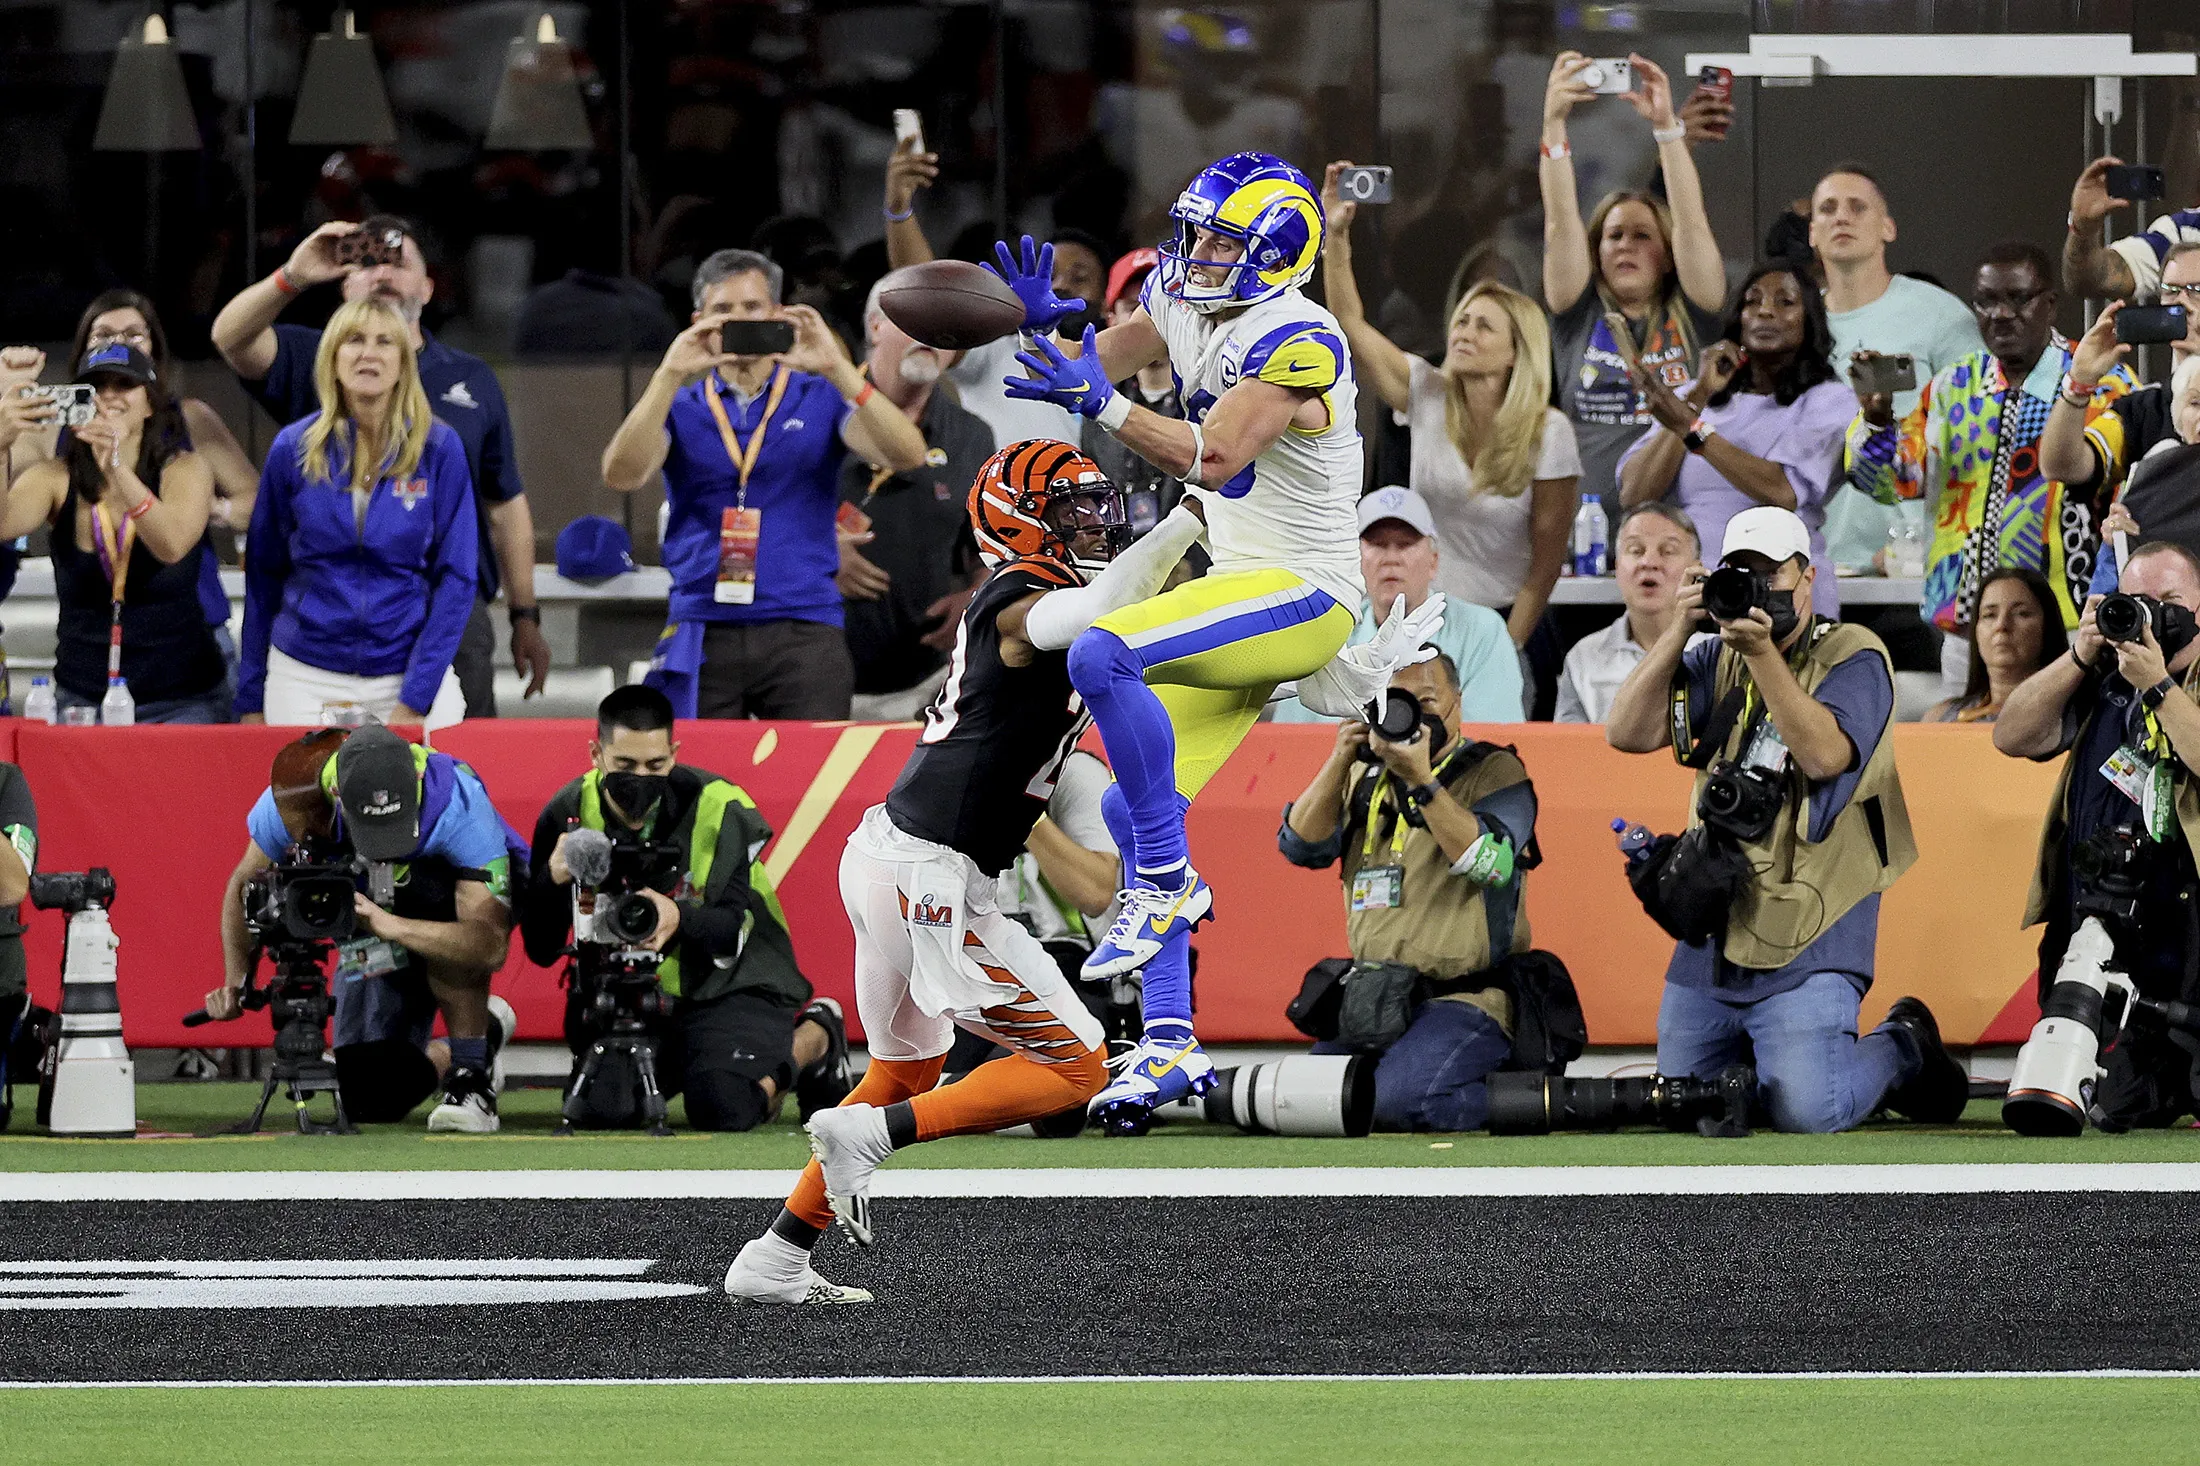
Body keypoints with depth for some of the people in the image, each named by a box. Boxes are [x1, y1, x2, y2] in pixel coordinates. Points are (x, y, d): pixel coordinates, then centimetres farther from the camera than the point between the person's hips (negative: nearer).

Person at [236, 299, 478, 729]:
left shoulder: (438, 449, -2)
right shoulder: (293, 449, 1)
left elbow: (455, 578, -2)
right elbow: (263, 577, 8)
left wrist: (414, 701, -9)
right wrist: (250, 700, 7)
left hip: (412, 672, -1)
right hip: (306, 678, 1)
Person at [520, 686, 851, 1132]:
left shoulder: (717, 808, -15)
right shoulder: (568, 814, -8)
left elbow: (733, 932, -17)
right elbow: (541, 950, -7)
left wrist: (680, 919, -40)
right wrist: (554, 879, -28)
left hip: (726, 988, -3)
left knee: (722, 1109, -26)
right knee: (607, 1107, -21)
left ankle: (813, 1039, 8)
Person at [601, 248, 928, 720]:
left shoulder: (820, 398, 8)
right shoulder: (679, 408, 12)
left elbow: (906, 455, -7)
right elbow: (622, 475, -6)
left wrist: (837, 370, -18)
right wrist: (670, 375, -16)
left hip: (803, 631, -1)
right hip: (705, 636, 1)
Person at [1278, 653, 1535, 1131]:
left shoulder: (1493, 771, -2)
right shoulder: (1364, 778, 16)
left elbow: (1492, 865, -19)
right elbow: (1300, 846, 4)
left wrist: (1420, 780, -25)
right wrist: (1341, 760, -8)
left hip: (1465, 1000, -7)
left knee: (1400, 1100, -31)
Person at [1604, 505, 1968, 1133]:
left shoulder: (1852, 658, -4)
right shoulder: (1717, 661, 13)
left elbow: (1825, 754, -21)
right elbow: (1626, 733, -1)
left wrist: (1763, 652, -26)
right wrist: (1678, 631, -12)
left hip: (1807, 939, -7)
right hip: (1711, 933, 7)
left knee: (1807, 1110, -22)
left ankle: (1902, 1051, 11)